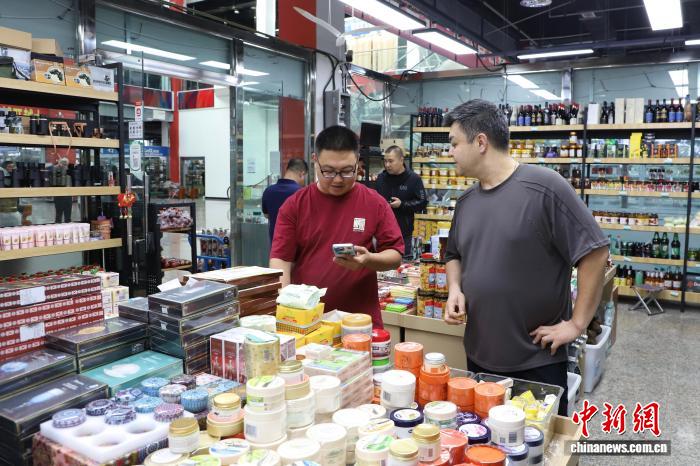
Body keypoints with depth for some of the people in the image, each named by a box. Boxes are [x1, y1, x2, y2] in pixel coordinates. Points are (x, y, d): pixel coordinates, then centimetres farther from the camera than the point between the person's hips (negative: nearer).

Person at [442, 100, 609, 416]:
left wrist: (577, 323, -14)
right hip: (478, 356, 6)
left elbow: (595, 253, -15)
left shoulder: (543, 187, -16)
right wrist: (455, 289, -1)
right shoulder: (466, 202, 6)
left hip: (538, 360, -6)